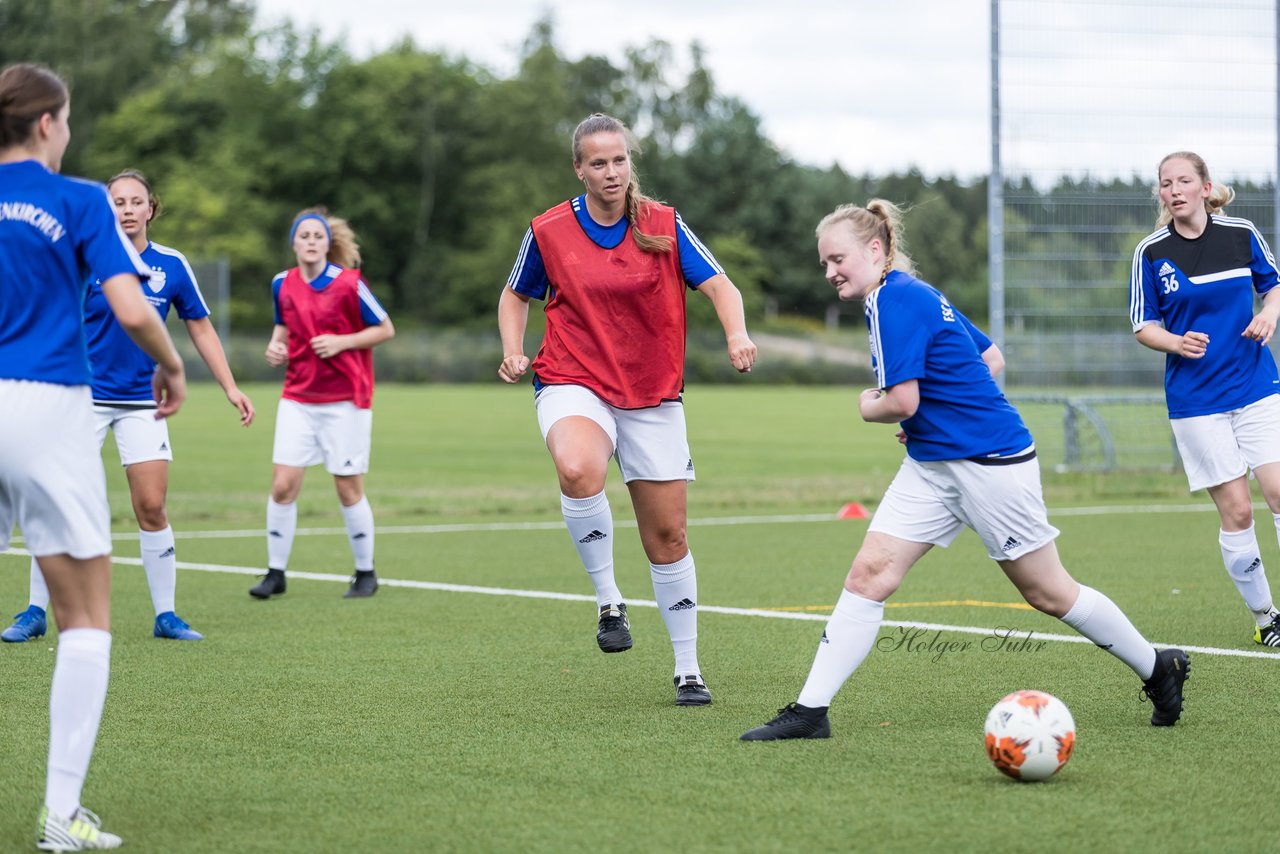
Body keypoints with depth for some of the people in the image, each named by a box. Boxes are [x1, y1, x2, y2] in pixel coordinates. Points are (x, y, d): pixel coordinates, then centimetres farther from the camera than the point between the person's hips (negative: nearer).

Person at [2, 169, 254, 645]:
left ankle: (165, 615, 9)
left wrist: (231, 389, 4)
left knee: (152, 508, -3)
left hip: (142, 403, 1)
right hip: (84, 398, -1)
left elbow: (201, 328, 8)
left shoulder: (171, 265, 0)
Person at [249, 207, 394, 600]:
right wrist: (276, 346, -1)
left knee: (349, 490, 1)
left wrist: (341, 342, -16)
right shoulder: (282, 285, 2)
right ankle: (276, 572, 7)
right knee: (283, 485, -5)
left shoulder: (349, 284, -11)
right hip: (298, 399, 4)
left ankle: (365, 573, 18)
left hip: (345, 401, -4)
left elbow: (385, 329, -4)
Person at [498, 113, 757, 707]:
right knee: (578, 471, -37)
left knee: (667, 535, 5)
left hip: (653, 397, 2)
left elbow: (718, 285, -4)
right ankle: (607, 598, -17)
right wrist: (512, 350, -5)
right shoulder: (549, 231, -2)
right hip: (574, 384, -2)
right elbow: (516, 296, 13)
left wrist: (737, 332, -25)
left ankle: (688, 669, 19)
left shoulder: (664, 225, -2)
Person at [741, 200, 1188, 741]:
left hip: (992, 462, -10)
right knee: (868, 574, -3)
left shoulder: (895, 300, -18)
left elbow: (902, 401, -24)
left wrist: (868, 408, -2)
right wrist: (947, 411, 13)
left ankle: (1159, 670, 23)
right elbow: (990, 358, 20)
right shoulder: (917, 295, 11)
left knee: (1048, 593, 4)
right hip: (932, 465, 10)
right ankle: (811, 711, -6)